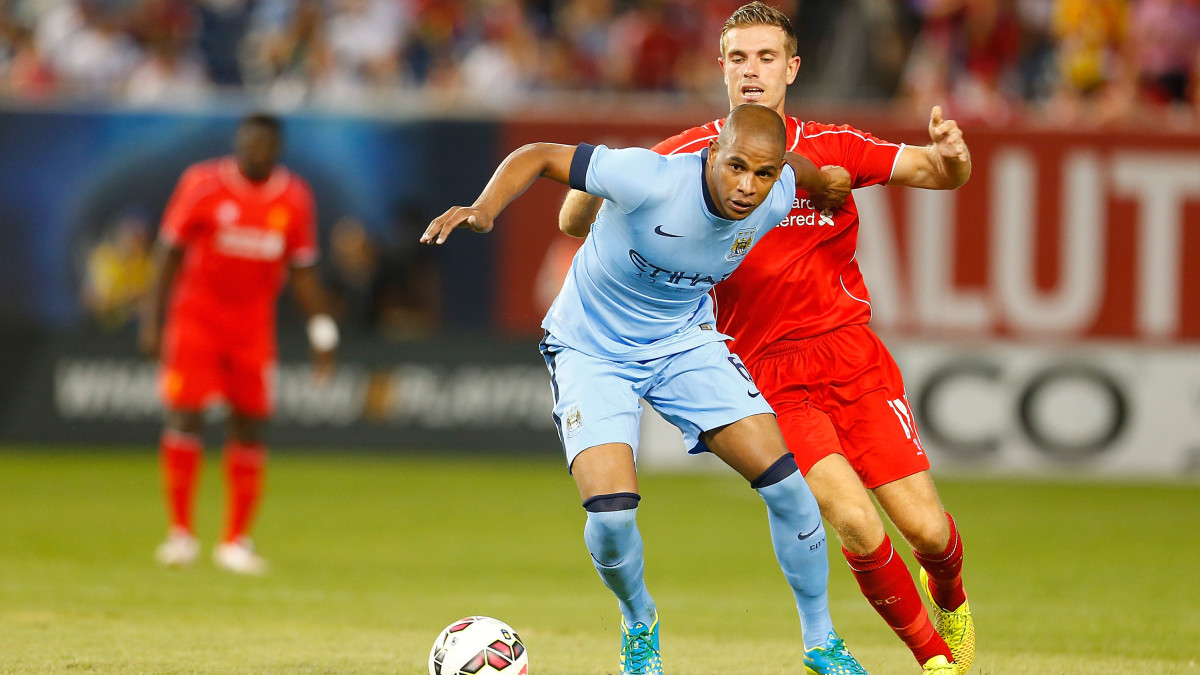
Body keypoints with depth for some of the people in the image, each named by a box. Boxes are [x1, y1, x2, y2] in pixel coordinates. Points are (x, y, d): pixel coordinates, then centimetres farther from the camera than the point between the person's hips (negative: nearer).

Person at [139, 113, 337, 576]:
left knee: (250, 427, 1)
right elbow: (170, 254, -2)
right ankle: (181, 532, -1)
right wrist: (152, 320, -6)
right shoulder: (202, 185, -6)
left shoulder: (294, 199, 2)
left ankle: (236, 541, 9)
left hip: (254, 325, 3)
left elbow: (302, 271, 10)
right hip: (197, 316, -3)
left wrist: (321, 329, 3)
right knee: (185, 416, -10)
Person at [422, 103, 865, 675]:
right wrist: (483, 210, -40)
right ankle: (639, 623, 13)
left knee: (782, 479, -9)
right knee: (611, 513, -21)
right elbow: (539, 156, -25)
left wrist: (824, 180, 27)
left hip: (685, 342, 4)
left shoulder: (775, 197, -17)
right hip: (591, 349, -4)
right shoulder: (650, 181, -33)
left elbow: (790, 167, 9)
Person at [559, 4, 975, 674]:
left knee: (927, 530, -2)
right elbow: (576, 222, 0)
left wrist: (951, 156, -26)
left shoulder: (833, 147, 2)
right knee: (855, 522, -21)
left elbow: (937, 174, -1)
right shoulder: (690, 156, -2)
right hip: (770, 375, -2)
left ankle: (950, 596, 35)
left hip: (852, 354, 2)